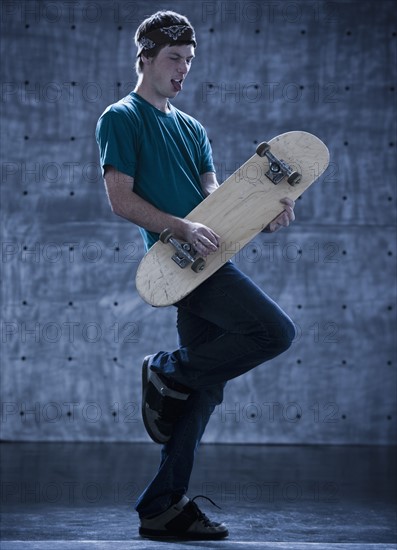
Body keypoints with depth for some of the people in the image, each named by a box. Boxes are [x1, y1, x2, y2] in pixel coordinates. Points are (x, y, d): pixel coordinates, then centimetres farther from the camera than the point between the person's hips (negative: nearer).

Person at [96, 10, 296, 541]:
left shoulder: (192, 129, 23)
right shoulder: (121, 119, 0)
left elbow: (213, 196, 14)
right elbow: (122, 200, -8)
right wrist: (183, 228, -20)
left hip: (203, 260, 8)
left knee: (205, 385, 4)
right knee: (276, 330, -20)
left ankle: (163, 507, 10)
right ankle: (169, 372, -1)